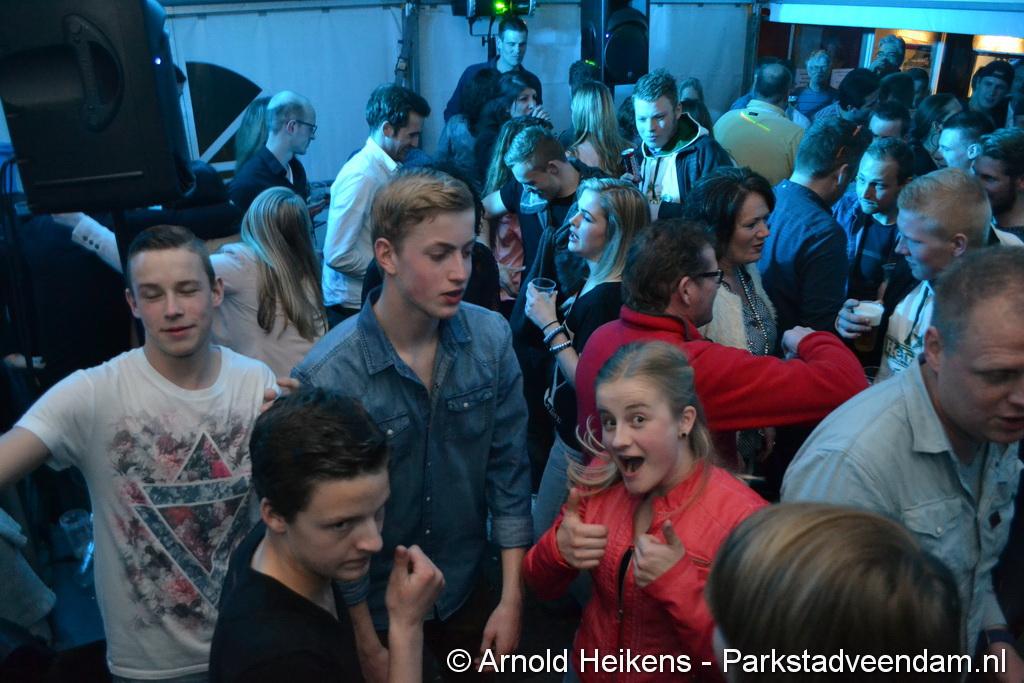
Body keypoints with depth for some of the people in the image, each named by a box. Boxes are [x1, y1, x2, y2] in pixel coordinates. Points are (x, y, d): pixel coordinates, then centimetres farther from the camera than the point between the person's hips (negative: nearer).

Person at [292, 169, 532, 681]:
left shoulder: (492, 338, -14)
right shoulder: (327, 376, -25)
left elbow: (509, 469, -6)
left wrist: (512, 599, -5)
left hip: (468, 587, 4)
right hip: (375, 604, -3)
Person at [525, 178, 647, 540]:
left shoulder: (606, 297, -25)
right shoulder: (594, 281, 6)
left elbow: (586, 381, -26)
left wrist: (550, 324, -21)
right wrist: (554, 312, 3)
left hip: (578, 445, -10)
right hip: (570, 430, 10)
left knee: (541, 537, 7)